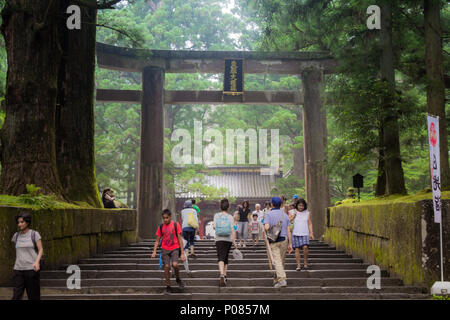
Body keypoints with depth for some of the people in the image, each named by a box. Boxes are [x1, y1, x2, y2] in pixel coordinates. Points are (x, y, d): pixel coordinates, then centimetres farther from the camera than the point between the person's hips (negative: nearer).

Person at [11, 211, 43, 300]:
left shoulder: (34, 234, -2)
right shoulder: (16, 235, 10)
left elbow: (40, 250, -3)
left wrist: (37, 261, -20)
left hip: (32, 269, -3)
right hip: (18, 269, 3)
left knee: (33, 296, 3)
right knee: (16, 296, -8)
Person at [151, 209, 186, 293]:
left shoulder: (176, 225, -3)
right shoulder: (161, 226, 5)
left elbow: (180, 239, -2)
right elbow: (157, 240, 11)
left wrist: (182, 253, -5)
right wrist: (154, 251, -2)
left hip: (175, 248, -2)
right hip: (165, 249, 3)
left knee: (175, 264, -23)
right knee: (167, 266, -5)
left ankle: (178, 279, 5)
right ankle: (168, 286, 9)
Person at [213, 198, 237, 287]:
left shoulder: (217, 215, 1)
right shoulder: (230, 217, 0)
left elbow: (214, 226, -10)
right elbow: (233, 230, -6)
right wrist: (234, 242, -4)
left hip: (219, 239, -1)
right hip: (228, 239, 1)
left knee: (221, 258, -9)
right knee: (226, 257, 17)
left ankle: (222, 275, -30)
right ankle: (224, 275, 22)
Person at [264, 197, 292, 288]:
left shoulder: (269, 214, -4)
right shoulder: (285, 215, 7)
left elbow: (266, 227, -18)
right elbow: (288, 231, 4)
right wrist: (290, 244, 8)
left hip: (273, 241, -3)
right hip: (284, 240, 4)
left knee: (277, 260, -8)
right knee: (282, 261, 14)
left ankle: (282, 279, -23)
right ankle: (277, 280, 24)